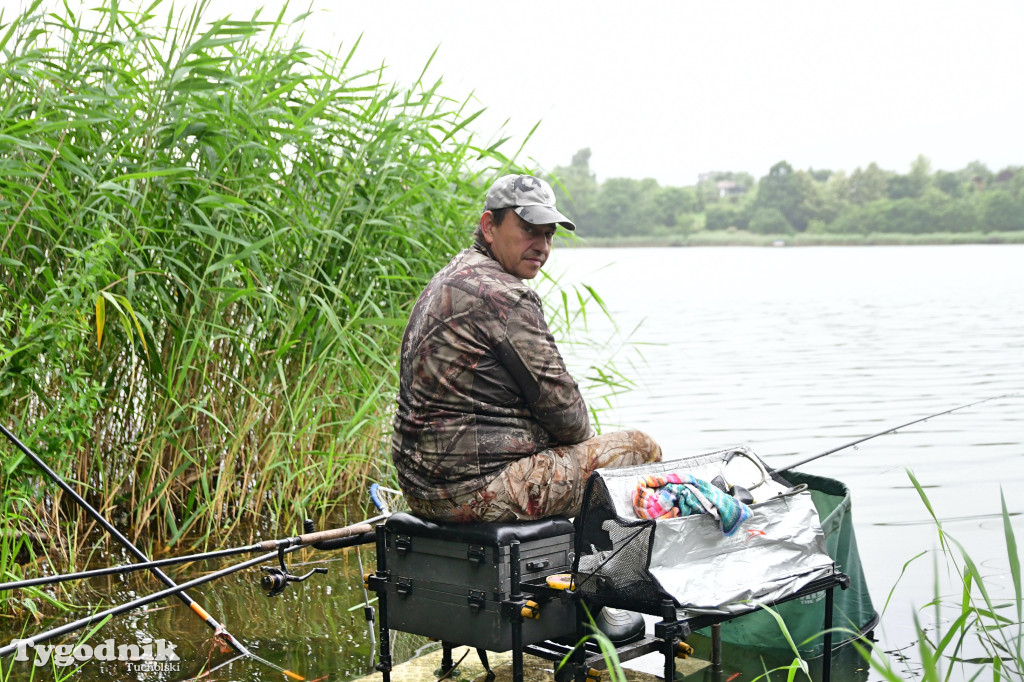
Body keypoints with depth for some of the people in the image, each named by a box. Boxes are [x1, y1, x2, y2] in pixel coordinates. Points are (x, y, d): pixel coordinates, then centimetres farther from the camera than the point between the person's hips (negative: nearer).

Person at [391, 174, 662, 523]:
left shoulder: (450, 280, 15)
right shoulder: (504, 296, -18)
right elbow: (562, 409, -13)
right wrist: (585, 438, 9)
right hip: (478, 490, -10)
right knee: (641, 448, -1)